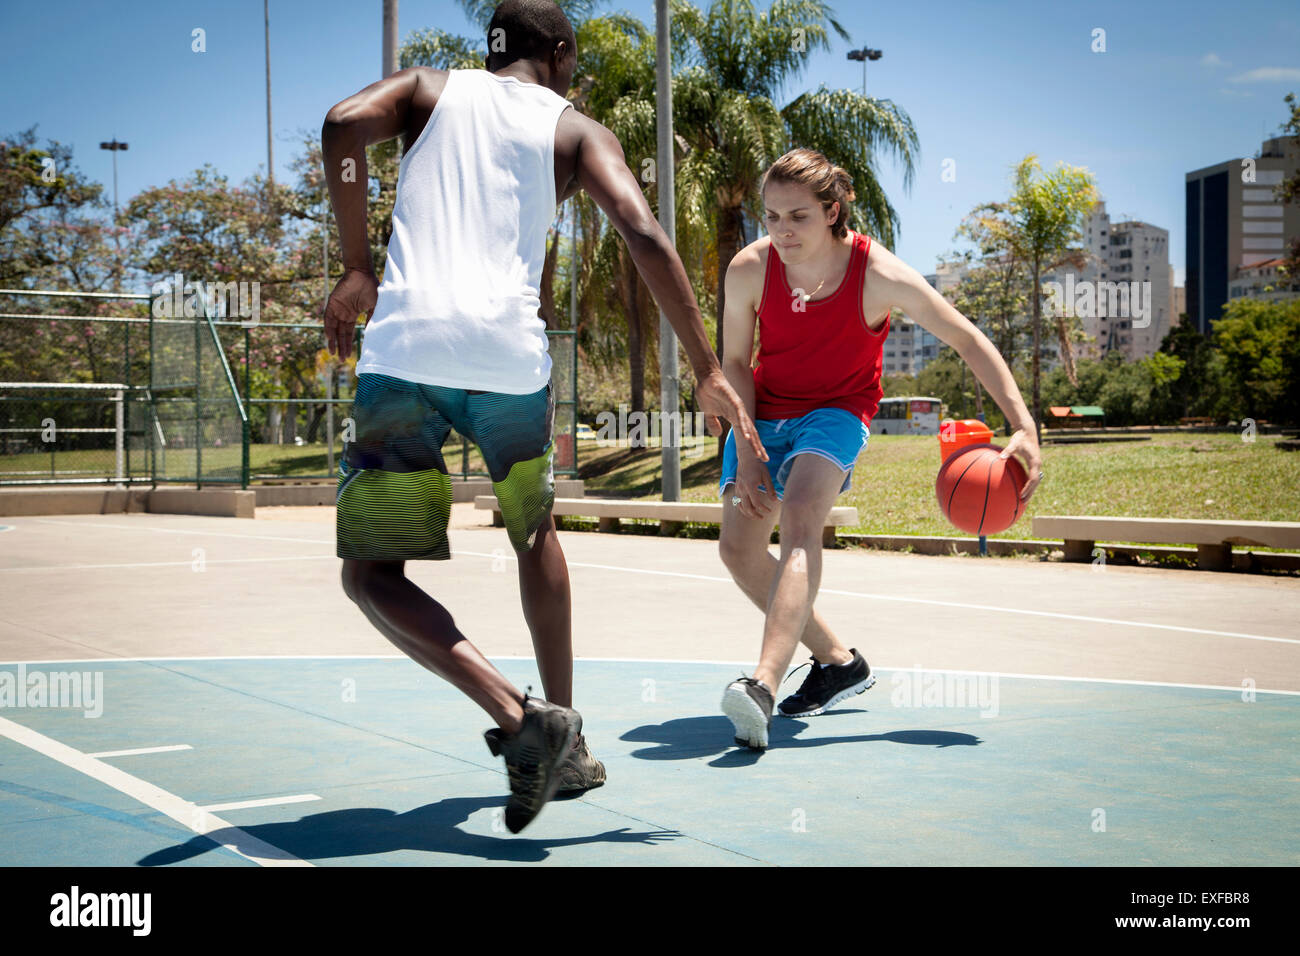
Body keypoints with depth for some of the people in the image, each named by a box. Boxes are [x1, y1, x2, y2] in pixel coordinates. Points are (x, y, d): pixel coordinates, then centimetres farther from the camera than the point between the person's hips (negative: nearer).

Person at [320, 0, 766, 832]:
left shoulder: (429, 90, 21)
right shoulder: (576, 130, 17)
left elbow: (345, 124, -2)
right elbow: (643, 233, -1)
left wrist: (357, 269, 5)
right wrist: (708, 371, 0)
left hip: (405, 348, -1)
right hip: (510, 353, 1)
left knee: (372, 575, 7)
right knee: (535, 533, 27)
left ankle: (518, 718, -13)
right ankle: (568, 748, 27)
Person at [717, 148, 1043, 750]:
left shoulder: (881, 276, -24)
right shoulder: (749, 269, -19)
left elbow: (968, 341, -15)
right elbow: (734, 361, -4)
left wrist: (1023, 426, -23)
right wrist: (747, 454, -12)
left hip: (836, 412, -4)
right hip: (764, 409, 4)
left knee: (799, 519, -31)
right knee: (738, 548, -4)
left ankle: (765, 684, -45)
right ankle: (838, 662, 17)